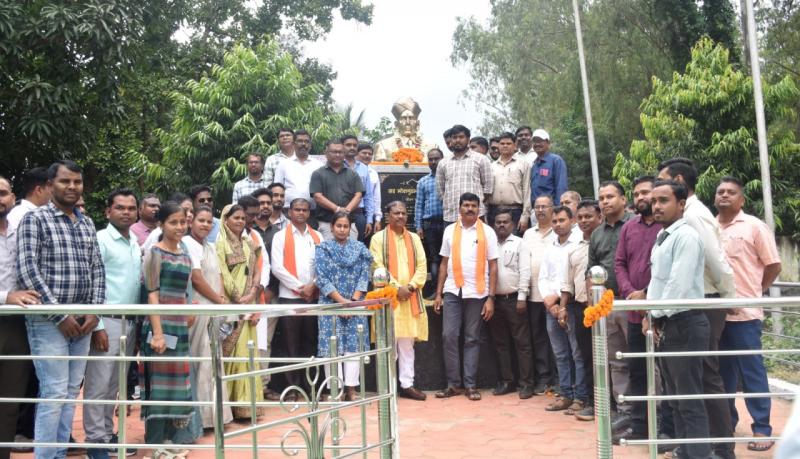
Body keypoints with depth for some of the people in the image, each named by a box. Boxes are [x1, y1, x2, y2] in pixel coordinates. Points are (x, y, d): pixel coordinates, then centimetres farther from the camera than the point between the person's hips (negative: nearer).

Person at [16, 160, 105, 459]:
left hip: (83, 321, 6)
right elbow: (26, 270, -12)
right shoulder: (35, 219, -4)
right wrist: (60, 315, -14)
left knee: (71, 393, 9)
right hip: (49, 321, -6)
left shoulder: (87, 224, 14)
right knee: (54, 394, -7)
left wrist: (95, 311, 0)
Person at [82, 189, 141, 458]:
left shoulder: (135, 244, 14)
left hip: (130, 321, 7)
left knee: (114, 384, 13)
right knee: (99, 383, -3)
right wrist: (96, 325, -18)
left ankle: (108, 433, 21)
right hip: (108, 320, -7)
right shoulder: (100, 240, -7)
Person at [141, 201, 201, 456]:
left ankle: (175, 437, 22)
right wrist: (157, 332, -18)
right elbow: (152, 294, -12)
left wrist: (188, 314, 13)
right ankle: (158, 441, 7)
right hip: (161, 325, -7)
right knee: (160, 382, -1)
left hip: (180, 327, 7)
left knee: (179, 382, 11)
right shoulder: (155, 254, -7)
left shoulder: (185, 254, 13)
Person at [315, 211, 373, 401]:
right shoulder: (322, 249, 5)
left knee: (353, 345, -4)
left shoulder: (359, 248, 10)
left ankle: (351, 389, -2)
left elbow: (364, 275, 4)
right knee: (331, 346, -4)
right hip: (331, 304, -1)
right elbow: (322, 279, -4)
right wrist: (342, 300, -12)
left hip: (355, 304, 2)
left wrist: (354, 300, -9)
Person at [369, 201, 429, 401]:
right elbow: (378, 268, -8)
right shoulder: (378, 238, 0)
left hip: (411, 298, 4)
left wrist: (411, 286, -8)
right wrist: (396, 288, -15)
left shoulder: (414, 238, 13)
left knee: (407, 343, 7)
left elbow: (422, 266, 7)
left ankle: (407, 384, 13)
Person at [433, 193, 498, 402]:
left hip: (476, 293, -2)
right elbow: (444, 263, 11)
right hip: (452, 291, 2)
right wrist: (438, 293, 6)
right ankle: (453, 384, 7)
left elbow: (493, 266, 0)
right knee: (449, 336, -2)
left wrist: (491, 298, -6)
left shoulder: (487, 232, 1)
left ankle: (470, 385, 10)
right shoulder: (450, 230, 8)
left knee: (472, 339, 4)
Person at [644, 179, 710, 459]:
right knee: (676, 398, 17)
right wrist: (651, 316, 7)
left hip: (684, 325, -10)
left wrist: (658, 317, -11)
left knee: (690, 400, -5)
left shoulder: (686, 236, -14)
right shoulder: (662, 237, 16)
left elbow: (679, 284, -21)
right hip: (665, 325, 10)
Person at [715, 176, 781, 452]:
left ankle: (761, 428, 8)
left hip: (744, 312, -4)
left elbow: (773, 266, -1)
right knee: (723, 371, 13)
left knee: (751, 371, 1)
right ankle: (726, 420, 25)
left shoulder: (754, 226, -3)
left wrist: (753, 292, 3)